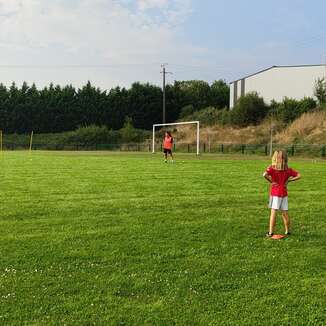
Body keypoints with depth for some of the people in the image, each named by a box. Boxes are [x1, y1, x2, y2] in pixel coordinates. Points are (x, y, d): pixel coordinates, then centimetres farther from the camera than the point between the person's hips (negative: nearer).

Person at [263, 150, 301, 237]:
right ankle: (287, 231, 22)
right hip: (284, 193, 4)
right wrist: (288, 180, 2)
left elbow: (265, 174, -28)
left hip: (275, 193, -4)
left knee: (273, 212, -2)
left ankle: (271, 232, -1)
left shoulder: (272, 168, -10)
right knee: (285, 213, 12)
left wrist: (271, 181, -13)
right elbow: (299, 176, 2)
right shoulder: (288, 169, 2)